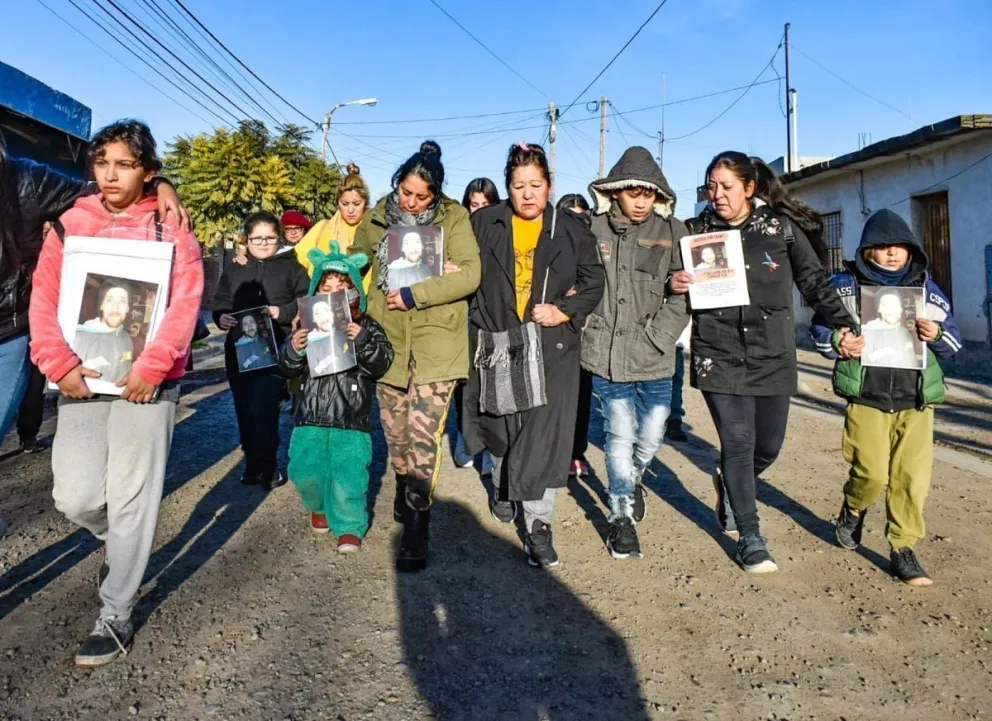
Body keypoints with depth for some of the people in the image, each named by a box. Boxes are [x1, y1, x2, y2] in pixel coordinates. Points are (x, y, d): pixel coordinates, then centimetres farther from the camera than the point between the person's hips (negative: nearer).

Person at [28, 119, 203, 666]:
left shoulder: (170, 230, 1)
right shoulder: (71, 224, 8)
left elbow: (185, 303, -8)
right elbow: (44, 298, 3)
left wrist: (152, 365, -19)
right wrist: (59, 363, -11)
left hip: (146, 381, -2)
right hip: (82, 379, 3)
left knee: (131, 499, 1)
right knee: (76, 496, -3)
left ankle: (116, 615, 16)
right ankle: (118, 543, 33)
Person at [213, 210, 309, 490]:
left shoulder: (291, 266, 5)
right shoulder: (234, 269, 16)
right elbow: (220, 302, 17)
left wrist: (283, 312, -16)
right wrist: (222, 317, -5)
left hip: (276, 350, -5)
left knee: (263, 406, -16)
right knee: (244, 409, 8)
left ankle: (267, 466, -2)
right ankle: (253, 462, 21)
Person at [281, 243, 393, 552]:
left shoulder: (367, 327, 2)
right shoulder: (309, 326, 9)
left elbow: (381, 364, -9)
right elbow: (288, 369, 8)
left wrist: (362, 341, -26)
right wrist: (293, 349, -15)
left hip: (352, 418, -2)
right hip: (312, 414, 3)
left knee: (348, 475, -9)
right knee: (306, 472, -2)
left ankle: (349, 526, 12)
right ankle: (320, 506, 30)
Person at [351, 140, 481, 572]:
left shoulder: (454, 218, -5)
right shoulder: (377, 217, 6)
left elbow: (470, 275, -14)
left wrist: (417, 294, -19)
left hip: (435, 345, -4)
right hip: (388, 341, 4)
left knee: (423, 437, -8)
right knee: (395, 434, 14)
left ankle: (415, 527, 1)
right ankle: (405, 491, 39)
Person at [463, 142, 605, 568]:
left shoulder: (571, 229, 4)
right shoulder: (484, 224, 4)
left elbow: (594, 280, 6)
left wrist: (565, 311, -8)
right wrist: (480, 313, -1)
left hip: (552, 346, -1)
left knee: (544, 436, -7)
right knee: (500, 427, 16)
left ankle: (539, 526, 2)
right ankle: (502, 487, 44)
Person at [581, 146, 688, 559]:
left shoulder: (672, 232, 1)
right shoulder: (593, 229, 0)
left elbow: (681, 296, -3)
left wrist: (654, 339, -10)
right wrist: (589, 323, -5)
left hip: (655, 359, 1)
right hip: (607, 354, -1)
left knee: (651, 436, 8)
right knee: (620, 436, 3)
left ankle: (633, 477, 43)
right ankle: (622, 515, 23)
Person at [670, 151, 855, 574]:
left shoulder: (780, 227, 3)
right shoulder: (697, 231, 2)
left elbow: (814, 282, 7)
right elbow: (678, 283, 9)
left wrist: (845, 325, -2)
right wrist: (675, 284, -14)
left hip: (773, 356, 2)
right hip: (720, 356, -2)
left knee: (769, 445, 9)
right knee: (738, 442, -5)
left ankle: (728, 483, 43)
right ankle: (751, 540, 9)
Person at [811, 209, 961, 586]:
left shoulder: (926, 287, 8)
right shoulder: (846, 284, 2)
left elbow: (953, 340, 12)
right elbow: (819, 326, 7)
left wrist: (937, 335, -11)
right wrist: (838, 343, -14)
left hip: (916, 399, 2)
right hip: (866, 397, -2)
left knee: (912, 477, -2)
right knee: (872, 474, -6)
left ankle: (903, 549, 13)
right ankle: (852, 510, 28)